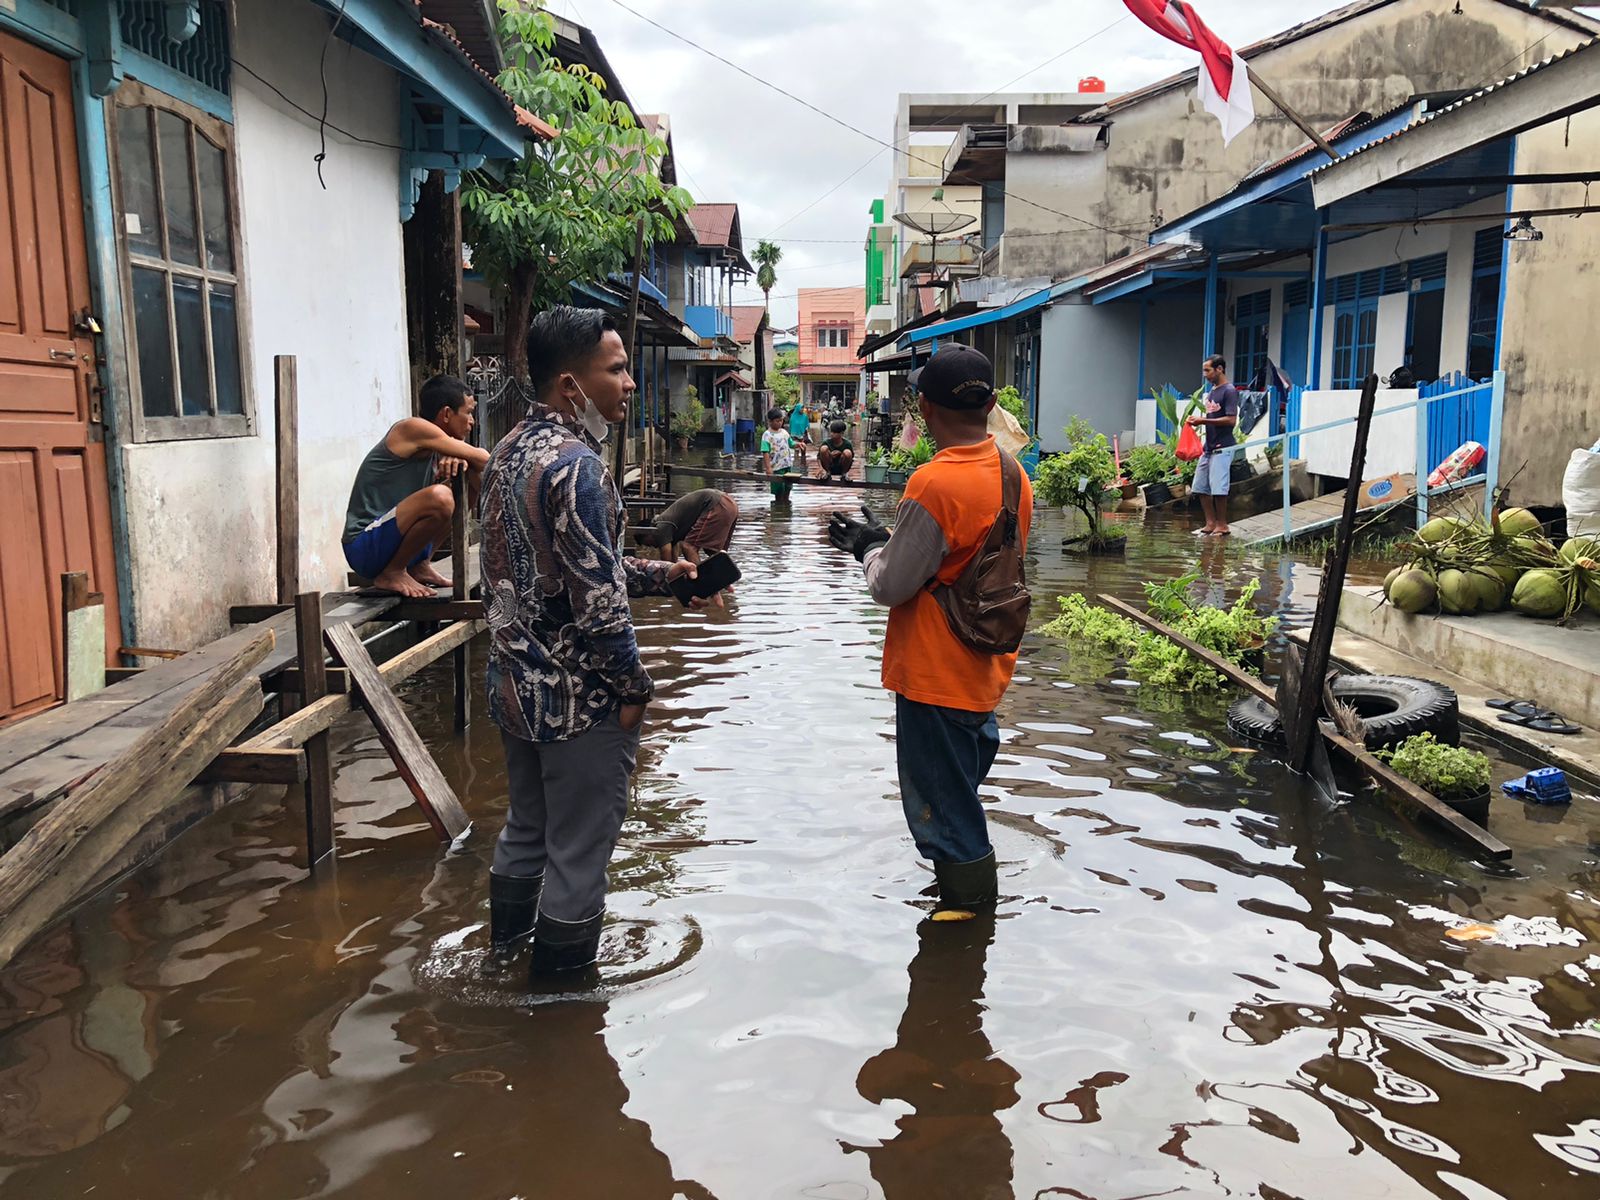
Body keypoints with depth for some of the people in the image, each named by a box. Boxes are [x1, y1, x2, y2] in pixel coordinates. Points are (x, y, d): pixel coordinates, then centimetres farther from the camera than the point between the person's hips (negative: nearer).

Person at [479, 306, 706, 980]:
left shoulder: (509, 452, 7)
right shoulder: (576, 467, -23)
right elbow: (597, 604, -25)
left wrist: (662, 574, 13)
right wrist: (634, 689, -12)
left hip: (516, 687, 9)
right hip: (578, 698, -9)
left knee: (525, 828, 25)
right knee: (578, 852, 8)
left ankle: (505, 951, 42)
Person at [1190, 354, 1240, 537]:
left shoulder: (1229, 391, -10)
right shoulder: (1211, 392, 16)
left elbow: (1231, 420, -17)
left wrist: (1204, 420, -17)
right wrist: (1198, 420, 5)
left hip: (1222, 448, -9)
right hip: (1208, 447, 9)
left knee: (1218, 488, -8)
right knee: (1200, 486, 8)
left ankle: (1222, 525, 1)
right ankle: (1210, 523, 14)